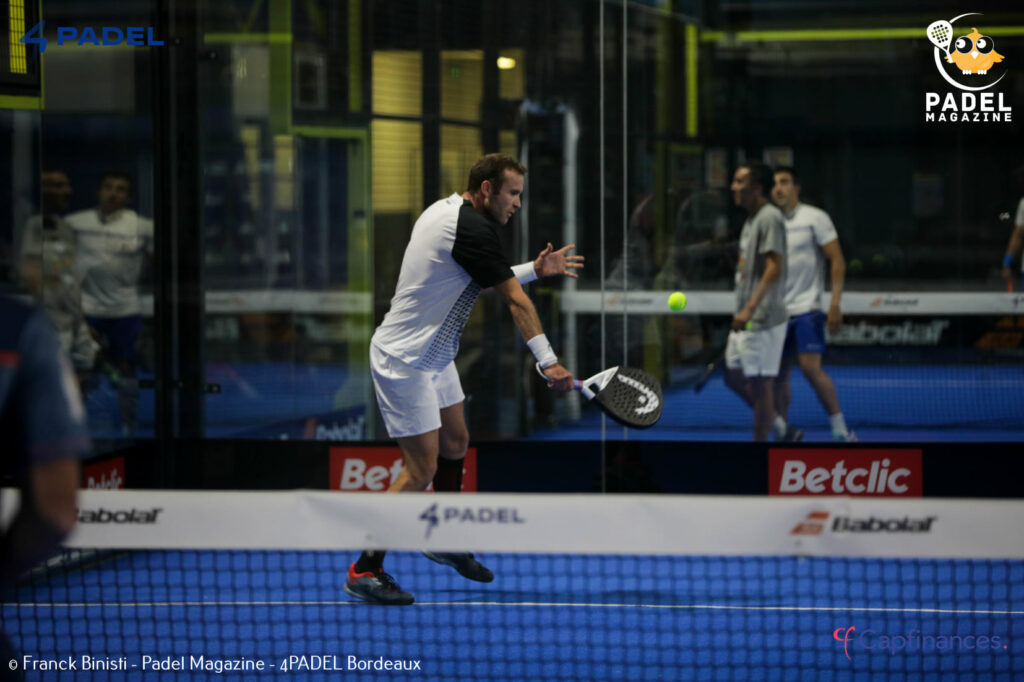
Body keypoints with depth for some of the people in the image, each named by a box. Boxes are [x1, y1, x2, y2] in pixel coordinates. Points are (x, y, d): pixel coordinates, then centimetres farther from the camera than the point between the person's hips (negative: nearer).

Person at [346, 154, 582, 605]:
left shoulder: (446, 210, 8)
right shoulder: (474, 229, -21)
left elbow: (486, 279, 22)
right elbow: (514, 299, -19)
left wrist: (535, 269, 16)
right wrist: (547, 361, -17)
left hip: (433, 356, 11)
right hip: (404, 360, -11)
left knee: (455, 443, 21)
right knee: (421, 470, -10)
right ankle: (364, 571, -5)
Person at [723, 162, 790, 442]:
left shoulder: (770, 218, -14)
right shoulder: (752, 219, 16)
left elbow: (774, 268, -22)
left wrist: (750, 309, -28)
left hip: (762, 320, -10)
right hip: (746, 320, 10)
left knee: (760, 385, -5)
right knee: (734, 378, 14)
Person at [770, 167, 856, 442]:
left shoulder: (815, 218, -3)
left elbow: (837, 261, -7)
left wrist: (835, 303, -16)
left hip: (806, 308, -6)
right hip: (777, 312, 6)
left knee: (810, 367, -17)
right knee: (779, 374, 4)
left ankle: (840, 429, -8)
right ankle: (782, 432, 13)